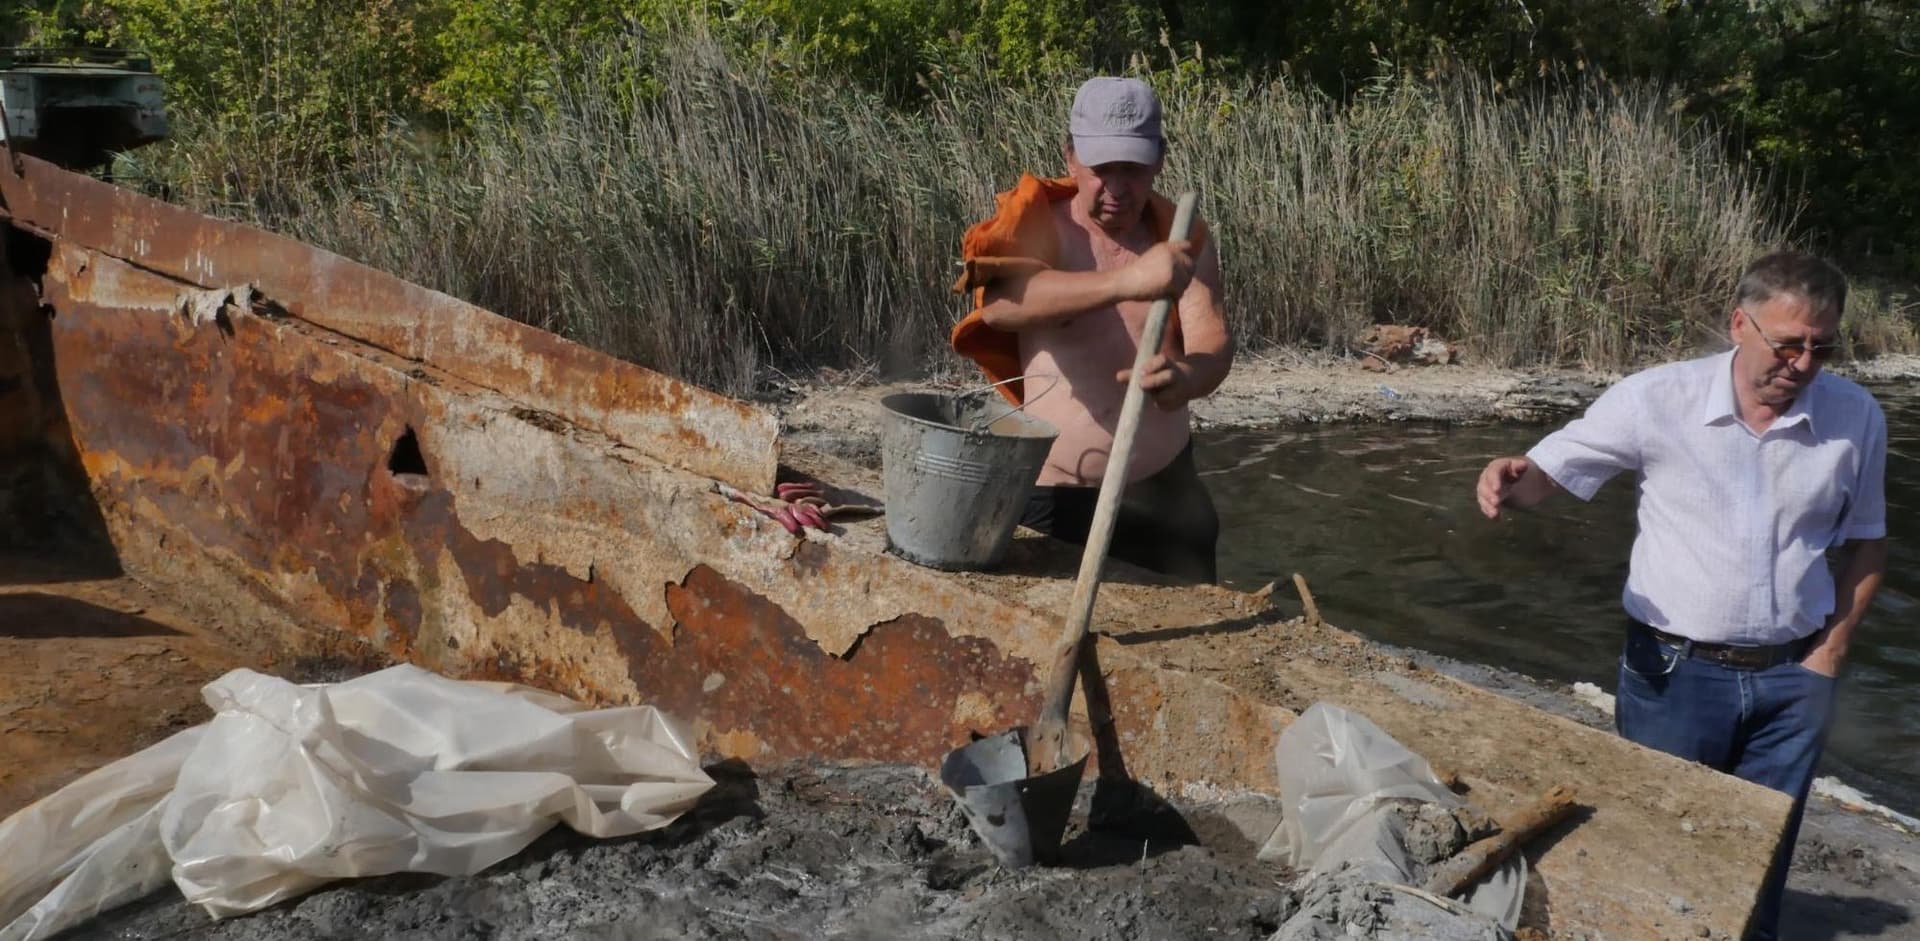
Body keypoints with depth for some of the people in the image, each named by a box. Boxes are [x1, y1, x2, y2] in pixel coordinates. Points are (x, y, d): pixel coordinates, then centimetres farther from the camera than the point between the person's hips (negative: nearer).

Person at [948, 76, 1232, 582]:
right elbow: (997, 303, -30)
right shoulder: (1039, 223, -8)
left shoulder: (1183, 238, 2)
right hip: (1051, 497, -3)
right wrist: (1125, 281, -44)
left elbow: (1212, 343, -12)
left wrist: (1186, 377, -37)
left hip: (1163, 489, 3)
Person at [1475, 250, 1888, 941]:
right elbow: (1550, 470, -9)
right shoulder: (1658, 399, -14)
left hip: (1794, 678, 3)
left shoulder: (1857, 418, -4)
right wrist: (1513, 481, -33)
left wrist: (1834, 648, 1)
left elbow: (1865, 542, 9)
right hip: (1677, 672, -2)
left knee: (1764, 849, 17)